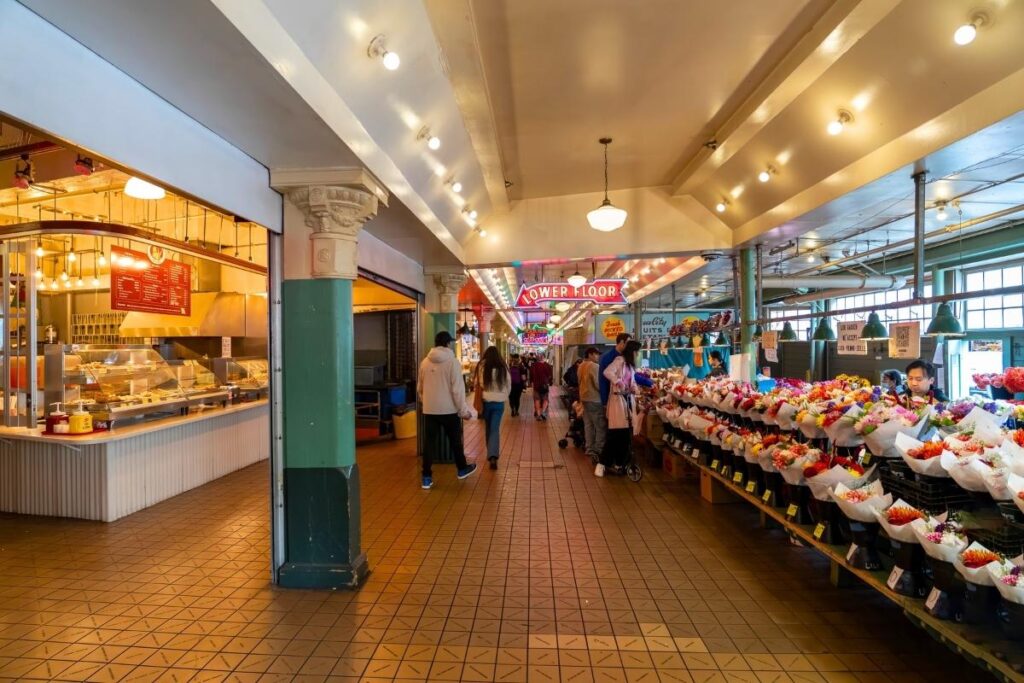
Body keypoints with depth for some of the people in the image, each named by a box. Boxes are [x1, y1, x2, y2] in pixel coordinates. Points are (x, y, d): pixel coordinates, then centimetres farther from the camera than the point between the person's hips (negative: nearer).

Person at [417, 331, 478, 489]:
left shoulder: (425, 362, 2)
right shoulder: (452, 362, -11)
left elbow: (419, 388, 11)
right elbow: (458, 389, -14)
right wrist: (463, 410, -7)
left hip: (429, 409, 3)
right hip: (449, 409, -3)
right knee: (455, 440, 15)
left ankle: (427, 477, 10)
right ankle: (462, 469, 32)